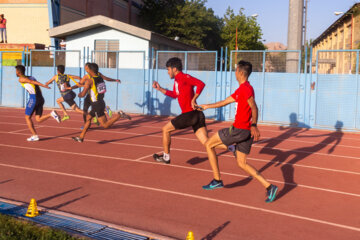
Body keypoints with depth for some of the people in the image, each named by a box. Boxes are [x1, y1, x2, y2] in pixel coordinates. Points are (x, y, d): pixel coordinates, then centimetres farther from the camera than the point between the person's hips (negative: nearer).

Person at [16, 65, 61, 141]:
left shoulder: (21, 79, 3)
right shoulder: (31, 77, 25)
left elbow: (32, 82, -11)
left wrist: (44, 85, -24)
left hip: (33, 98, -7)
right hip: (41, 98, 7)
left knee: (27, 117, 9)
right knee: (38, 119, 8)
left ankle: (34, 136, 6)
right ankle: (51, 114, -16)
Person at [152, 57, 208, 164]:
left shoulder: (184, 77, -8)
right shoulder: (176, 80, 20)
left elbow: (201, 84, -22)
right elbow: (174, 95, 35)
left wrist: (193, 99, -21)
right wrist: (160, 89, 31)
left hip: (189, 114, -9)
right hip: (197, 115, 9)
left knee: (166, 129, 12)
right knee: (206, 143, -2)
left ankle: (166, 157, 24)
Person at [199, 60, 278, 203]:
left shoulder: (246, 88, -11)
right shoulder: (241, 89, 20)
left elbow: (254, 107, -22)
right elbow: (225, 102, 30)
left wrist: (254, 126, -33)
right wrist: (206, 106, 38)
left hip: (239, 129, -9)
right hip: (246, 132, 9)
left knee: (209, 144, 4)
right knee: (242, 163, 11)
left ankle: (217, 180, 6)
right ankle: (269, 187, 0)